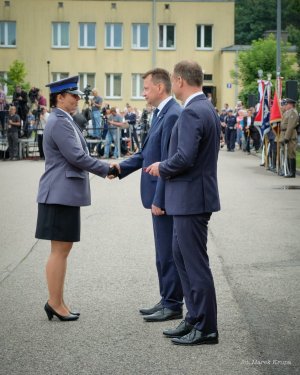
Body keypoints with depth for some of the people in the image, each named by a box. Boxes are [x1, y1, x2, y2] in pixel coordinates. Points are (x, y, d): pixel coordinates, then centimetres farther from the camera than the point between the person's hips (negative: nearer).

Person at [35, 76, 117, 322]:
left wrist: (104, 168, 15)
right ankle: (55, 303, 2)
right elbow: (76, 156, -19)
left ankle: (57, 302, 18)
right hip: (61, 193, -10)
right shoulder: (59, 122, -15)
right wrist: (106, 170, -9)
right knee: (60, 250, -4)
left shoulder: (63, 121, 16)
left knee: (62, 250, 12)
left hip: (65, 193, 10)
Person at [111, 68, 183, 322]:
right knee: (164, 252, 16)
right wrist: (122, 167, 6)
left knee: (168, 253, -2)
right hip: (159, 195, 10)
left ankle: (173, 306, 6)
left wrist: (159, 200, -21)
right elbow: (147, 152, 18)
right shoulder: (163, 113, 14)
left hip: (166, 196, -10)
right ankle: (168, 301, 24)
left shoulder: (172, 115, -18)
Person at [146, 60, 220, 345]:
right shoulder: (206, 108, 13)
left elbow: (185, 157, -27)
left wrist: (162, 168, -9)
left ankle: (206, 329, 7)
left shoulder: (192, 112, -19)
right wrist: (166, 167, 14)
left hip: (192, 197, -11)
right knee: (181, 255, 18)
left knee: (195, 262, -2)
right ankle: (194, 319, 26)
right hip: (190, 197, 11)